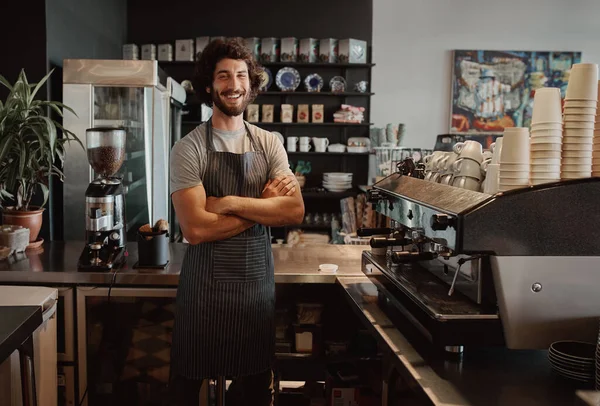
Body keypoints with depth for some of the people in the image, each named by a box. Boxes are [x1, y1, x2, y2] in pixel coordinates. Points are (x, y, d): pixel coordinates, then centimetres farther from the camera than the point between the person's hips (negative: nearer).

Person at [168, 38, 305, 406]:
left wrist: (231, 202, -18)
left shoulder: (270, 144, 3)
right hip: (206, 283, -3)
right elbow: (195, 228, -19)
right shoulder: (189, 149, -8)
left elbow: (295, 211, -9)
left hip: (259, 280, 3)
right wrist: (264, 203, -13)